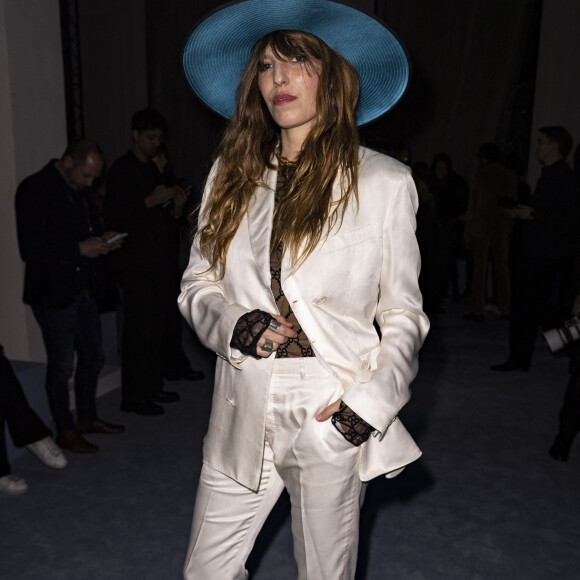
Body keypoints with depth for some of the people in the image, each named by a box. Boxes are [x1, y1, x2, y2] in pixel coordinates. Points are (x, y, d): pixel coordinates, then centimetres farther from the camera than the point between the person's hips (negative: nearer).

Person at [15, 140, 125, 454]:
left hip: (82, 288, 8)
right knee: (61, 364, 3)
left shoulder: (82, 189, 10)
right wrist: (79, 249, -23)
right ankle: (65, 432, 20)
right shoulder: (34, 189, -14)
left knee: (93, 356, 16)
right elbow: (30, 249, -20)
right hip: (53, 294, -8)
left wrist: (103, 240, 0)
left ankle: (88, 418, 34)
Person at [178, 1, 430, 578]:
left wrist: (372, 401, -14)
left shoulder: (383, 181, -4)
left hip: (330, 417, -2)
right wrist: (232, 324, -12)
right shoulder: (232, 174, 5)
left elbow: (403, 314, 0)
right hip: (241, 415, 3)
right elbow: (196, 284, 9)